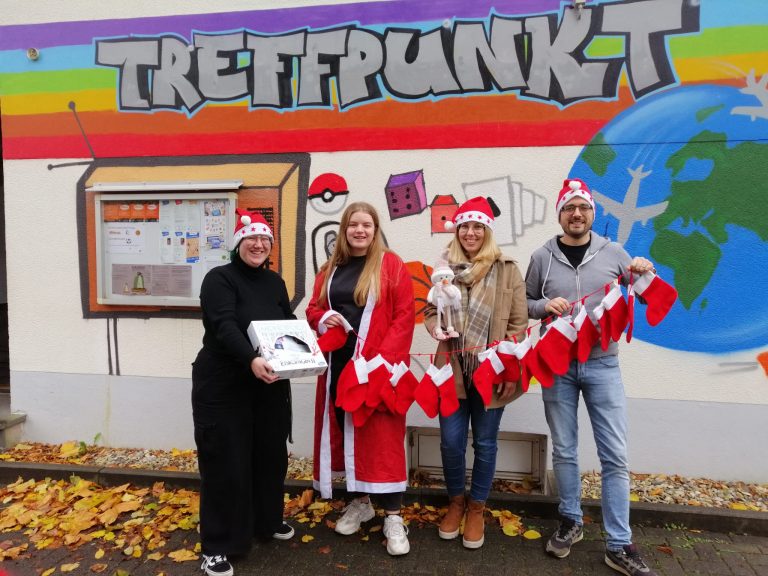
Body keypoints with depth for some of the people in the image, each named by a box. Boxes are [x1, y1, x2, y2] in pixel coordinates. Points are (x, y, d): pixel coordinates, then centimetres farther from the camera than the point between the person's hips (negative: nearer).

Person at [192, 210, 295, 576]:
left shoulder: (275, 283, 11)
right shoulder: (219, 279, -10)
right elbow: (225, 326, -24)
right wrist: (251, 360, -41)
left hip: (269, 387, 6)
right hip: (223, 387, -6)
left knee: (270, 455, 15)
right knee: (225, 462, -1)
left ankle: (268, 521, 37)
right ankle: (217, 545, 14)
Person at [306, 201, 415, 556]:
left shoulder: (391, 265, -3)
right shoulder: (330, 269, 11)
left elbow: (405, 316, -8)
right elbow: (313, 309, 16)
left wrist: (384, 358, -17)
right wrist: (322, 319, -8)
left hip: (377, 365, -5)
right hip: (338, 363, 5)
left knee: (382, 435, -3)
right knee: (345, 430, 12)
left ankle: (393, 517, 9)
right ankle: (359, 502, 30)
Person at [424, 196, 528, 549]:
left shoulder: (507, 270, -1)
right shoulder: (444, 269, 4)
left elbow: (518, 324, -2)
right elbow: (430, 311, 10)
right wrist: (436, 327, -13)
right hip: (452, 369, 2)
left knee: (485, 442, 10)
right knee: (451, 441, 6)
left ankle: (476, 508, 31)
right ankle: (456, 501, 32)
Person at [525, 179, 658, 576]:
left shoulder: (613, 253, 3)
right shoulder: (542, 257, 2)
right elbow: (524, 303, 9)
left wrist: (645, 275, -9)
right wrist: (546, 305, -12)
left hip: (602, 365, 0)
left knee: (615, 456, 1)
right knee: (563, 451, 11)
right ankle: (571, 521, 30)